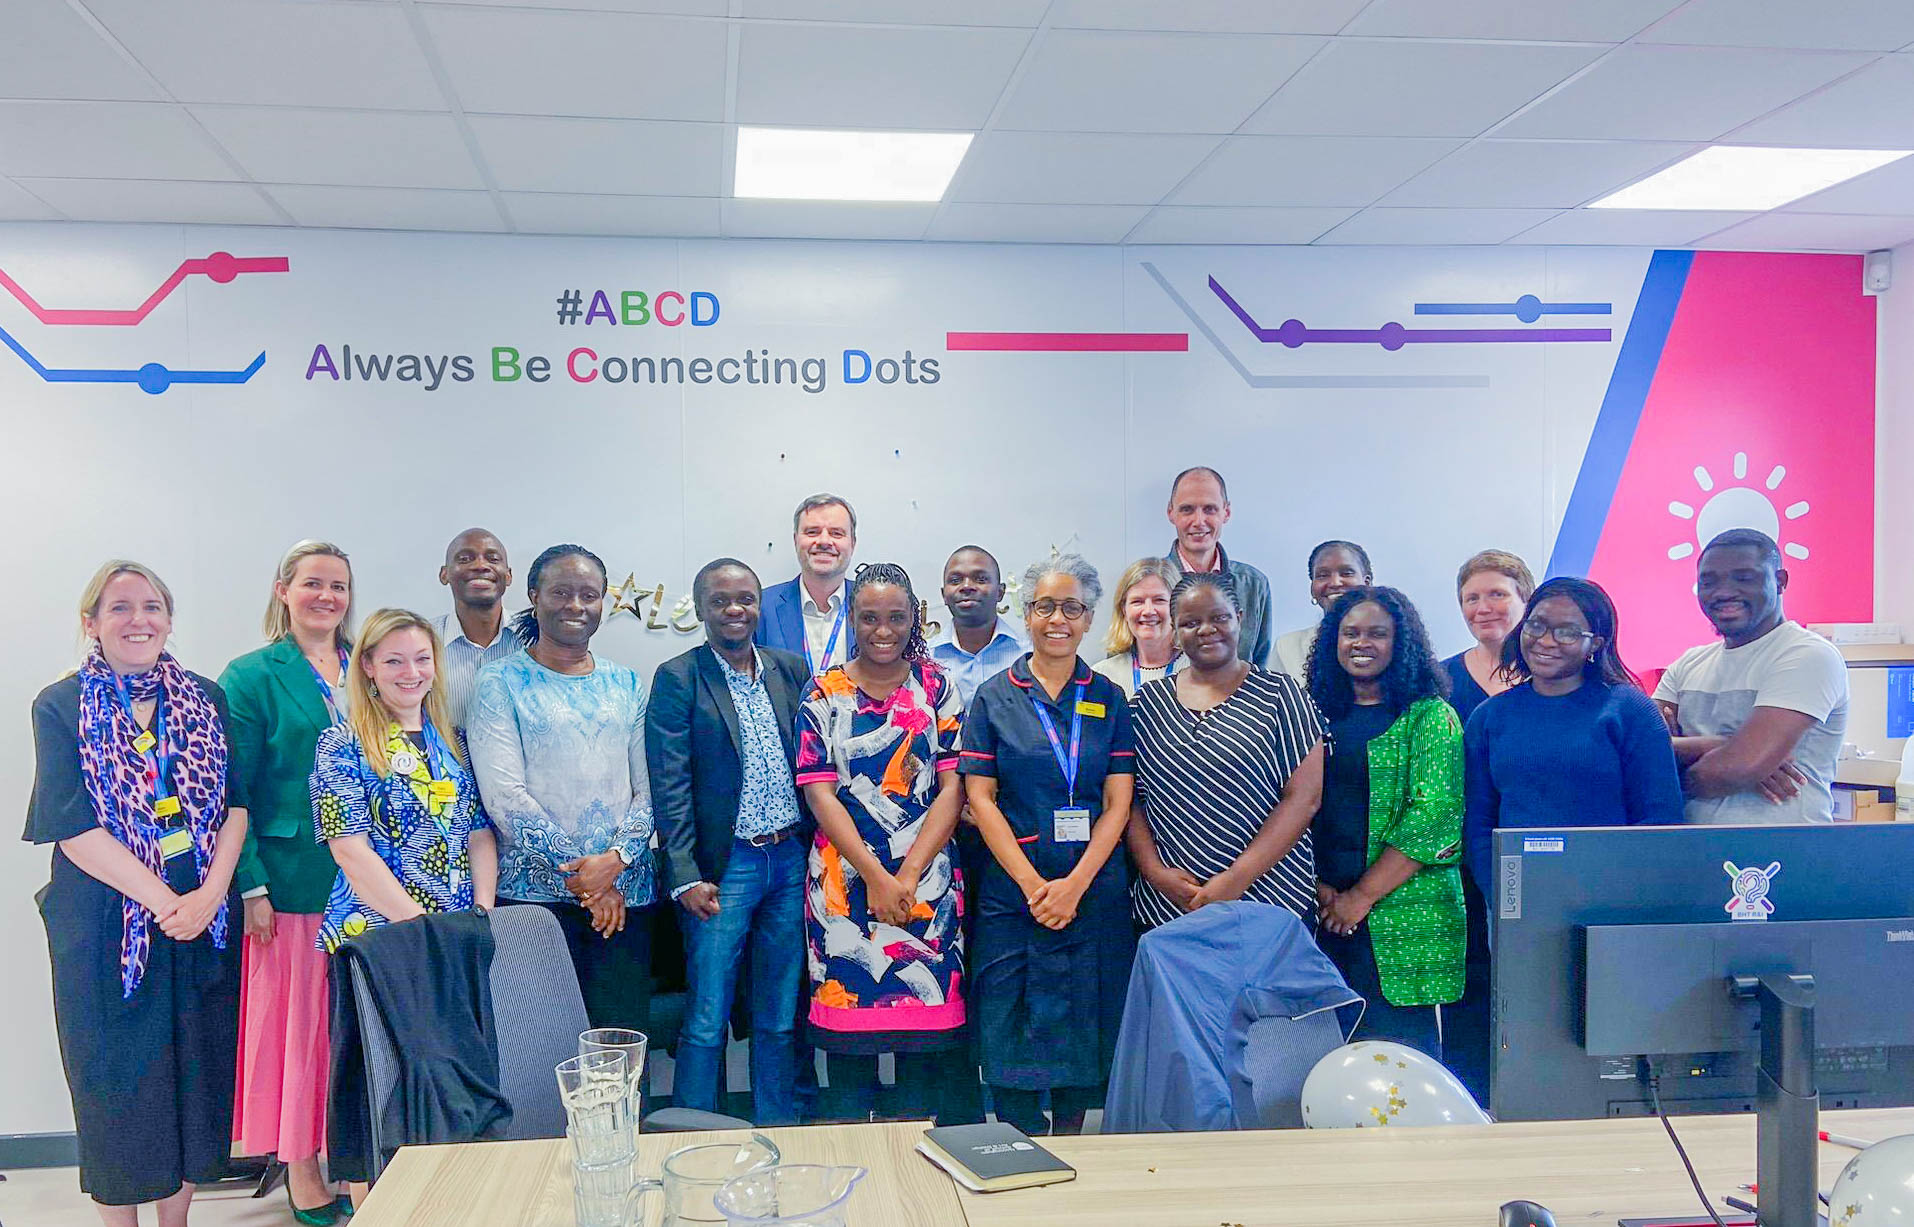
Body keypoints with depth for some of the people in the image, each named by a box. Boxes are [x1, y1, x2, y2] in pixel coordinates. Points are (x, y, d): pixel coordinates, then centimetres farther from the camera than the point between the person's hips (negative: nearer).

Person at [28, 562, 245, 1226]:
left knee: (195, 1069, 8)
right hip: (106, 918, -3)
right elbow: (73, 827, -11)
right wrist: (162, 900, -17)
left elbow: (236, 803, 3)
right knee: (117, 1077, 6)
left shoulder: (206, 700, 7)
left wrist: (211, 893, -12)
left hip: (205, 916, 3)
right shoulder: (60, 707, -3)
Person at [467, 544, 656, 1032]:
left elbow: (649, 787, 9)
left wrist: (616, 860, -9)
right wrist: (579, 874, -10)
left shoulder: (626, 685, 13)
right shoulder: (501, 682, 1)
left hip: (625, 891, 3)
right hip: (535, 894, -3)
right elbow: (503, 795, -7)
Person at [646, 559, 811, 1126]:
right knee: (706, 1023, 0)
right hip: (725, 866, -4)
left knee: (779, 1020, 12)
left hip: (791, 861, 4)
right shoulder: (678, 679, -4)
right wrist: (688, 877, -14)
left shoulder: (792, 670, 8)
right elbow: (669, 787, -8)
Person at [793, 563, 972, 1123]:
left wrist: (907, 875, -11)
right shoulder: (824, 695, 4)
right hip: (846, 876, 0)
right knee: (849, 1008, 2)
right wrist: (876, 876, -12)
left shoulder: (937, 687, 5)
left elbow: (952, 786, 0)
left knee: (925, 1006, 1)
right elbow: (820, 792, -3)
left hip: (926, 878, 1)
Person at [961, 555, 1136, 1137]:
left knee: (1085, 1030, 7)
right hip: (1013, 890, -2)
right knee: (1014, 1033, 0)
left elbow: (1118, 802, 2)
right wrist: (1033, 884, -11)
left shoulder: (1109, 700, 7)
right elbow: (980, 797, -2)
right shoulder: (994, 697, 3)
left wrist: (1075, 883, -11)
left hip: (1094, 890, 2)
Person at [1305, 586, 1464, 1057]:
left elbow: (1434, 814, -11)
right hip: (1323, 913, 4)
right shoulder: (1318, 713, 13)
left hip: (1400, 914, -4)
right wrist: (1317, 886, -6)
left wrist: (1362, 896, -12)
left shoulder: (1431, 717, -1)